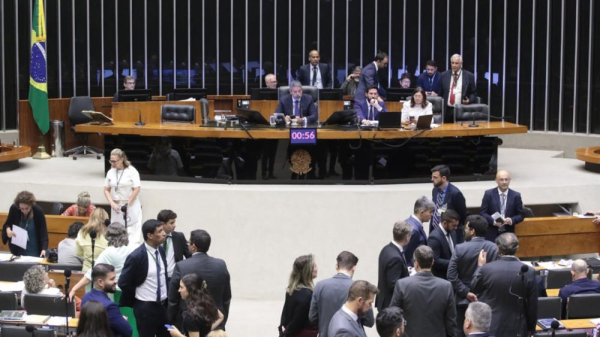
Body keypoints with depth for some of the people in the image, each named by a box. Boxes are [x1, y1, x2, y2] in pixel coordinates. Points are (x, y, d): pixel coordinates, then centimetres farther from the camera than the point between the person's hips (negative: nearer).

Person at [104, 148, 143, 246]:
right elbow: (106, 190, 9)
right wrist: (112, 203, -5)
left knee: (133, 231, -7)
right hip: (116, 206, 4)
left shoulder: (132, 171, -8)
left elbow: (136, 189, -9)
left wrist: (127, 205, -10)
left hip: (131, 205, -4)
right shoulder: (110, 172, 5)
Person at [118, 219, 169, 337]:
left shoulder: (161, 250, 2)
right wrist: (136, 297, -2)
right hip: (145, 307, -6)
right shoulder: (136, 256, -19)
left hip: (163, 305, 6)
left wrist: (165, 297, 11)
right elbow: (123, 283, -14)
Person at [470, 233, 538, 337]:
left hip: (490, 327, 0)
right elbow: (532, 305, -4)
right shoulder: (528, 272, -11)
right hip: (516, 328, 0)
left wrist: (480, 266, 17)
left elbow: (473, 289, 7)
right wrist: (531, 328, 10)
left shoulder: (487, 269, -12)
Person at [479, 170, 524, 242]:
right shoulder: (488, 194, 1)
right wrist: (493, 221, -18)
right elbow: (482, 213, 0)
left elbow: (520, 215, 6)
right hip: (492, 234, -1)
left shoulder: (516, 196, 4)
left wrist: (512, 220, -15)